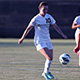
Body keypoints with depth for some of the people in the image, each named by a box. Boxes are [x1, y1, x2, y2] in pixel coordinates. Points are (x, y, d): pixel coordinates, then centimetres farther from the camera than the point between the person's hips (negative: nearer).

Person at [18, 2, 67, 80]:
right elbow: (28, 28, -4)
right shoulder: (36, 19, -11)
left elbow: (55, 26, 13)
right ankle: (46, 72, -1)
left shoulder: (49, 17, 4)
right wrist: (22, 38, 0)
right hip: (39, 42, -6)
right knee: (49, 57, -20)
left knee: (50, 58, 11)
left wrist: (63, 34, 7)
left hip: (48, 41, 6)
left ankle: (46, 72, 34)